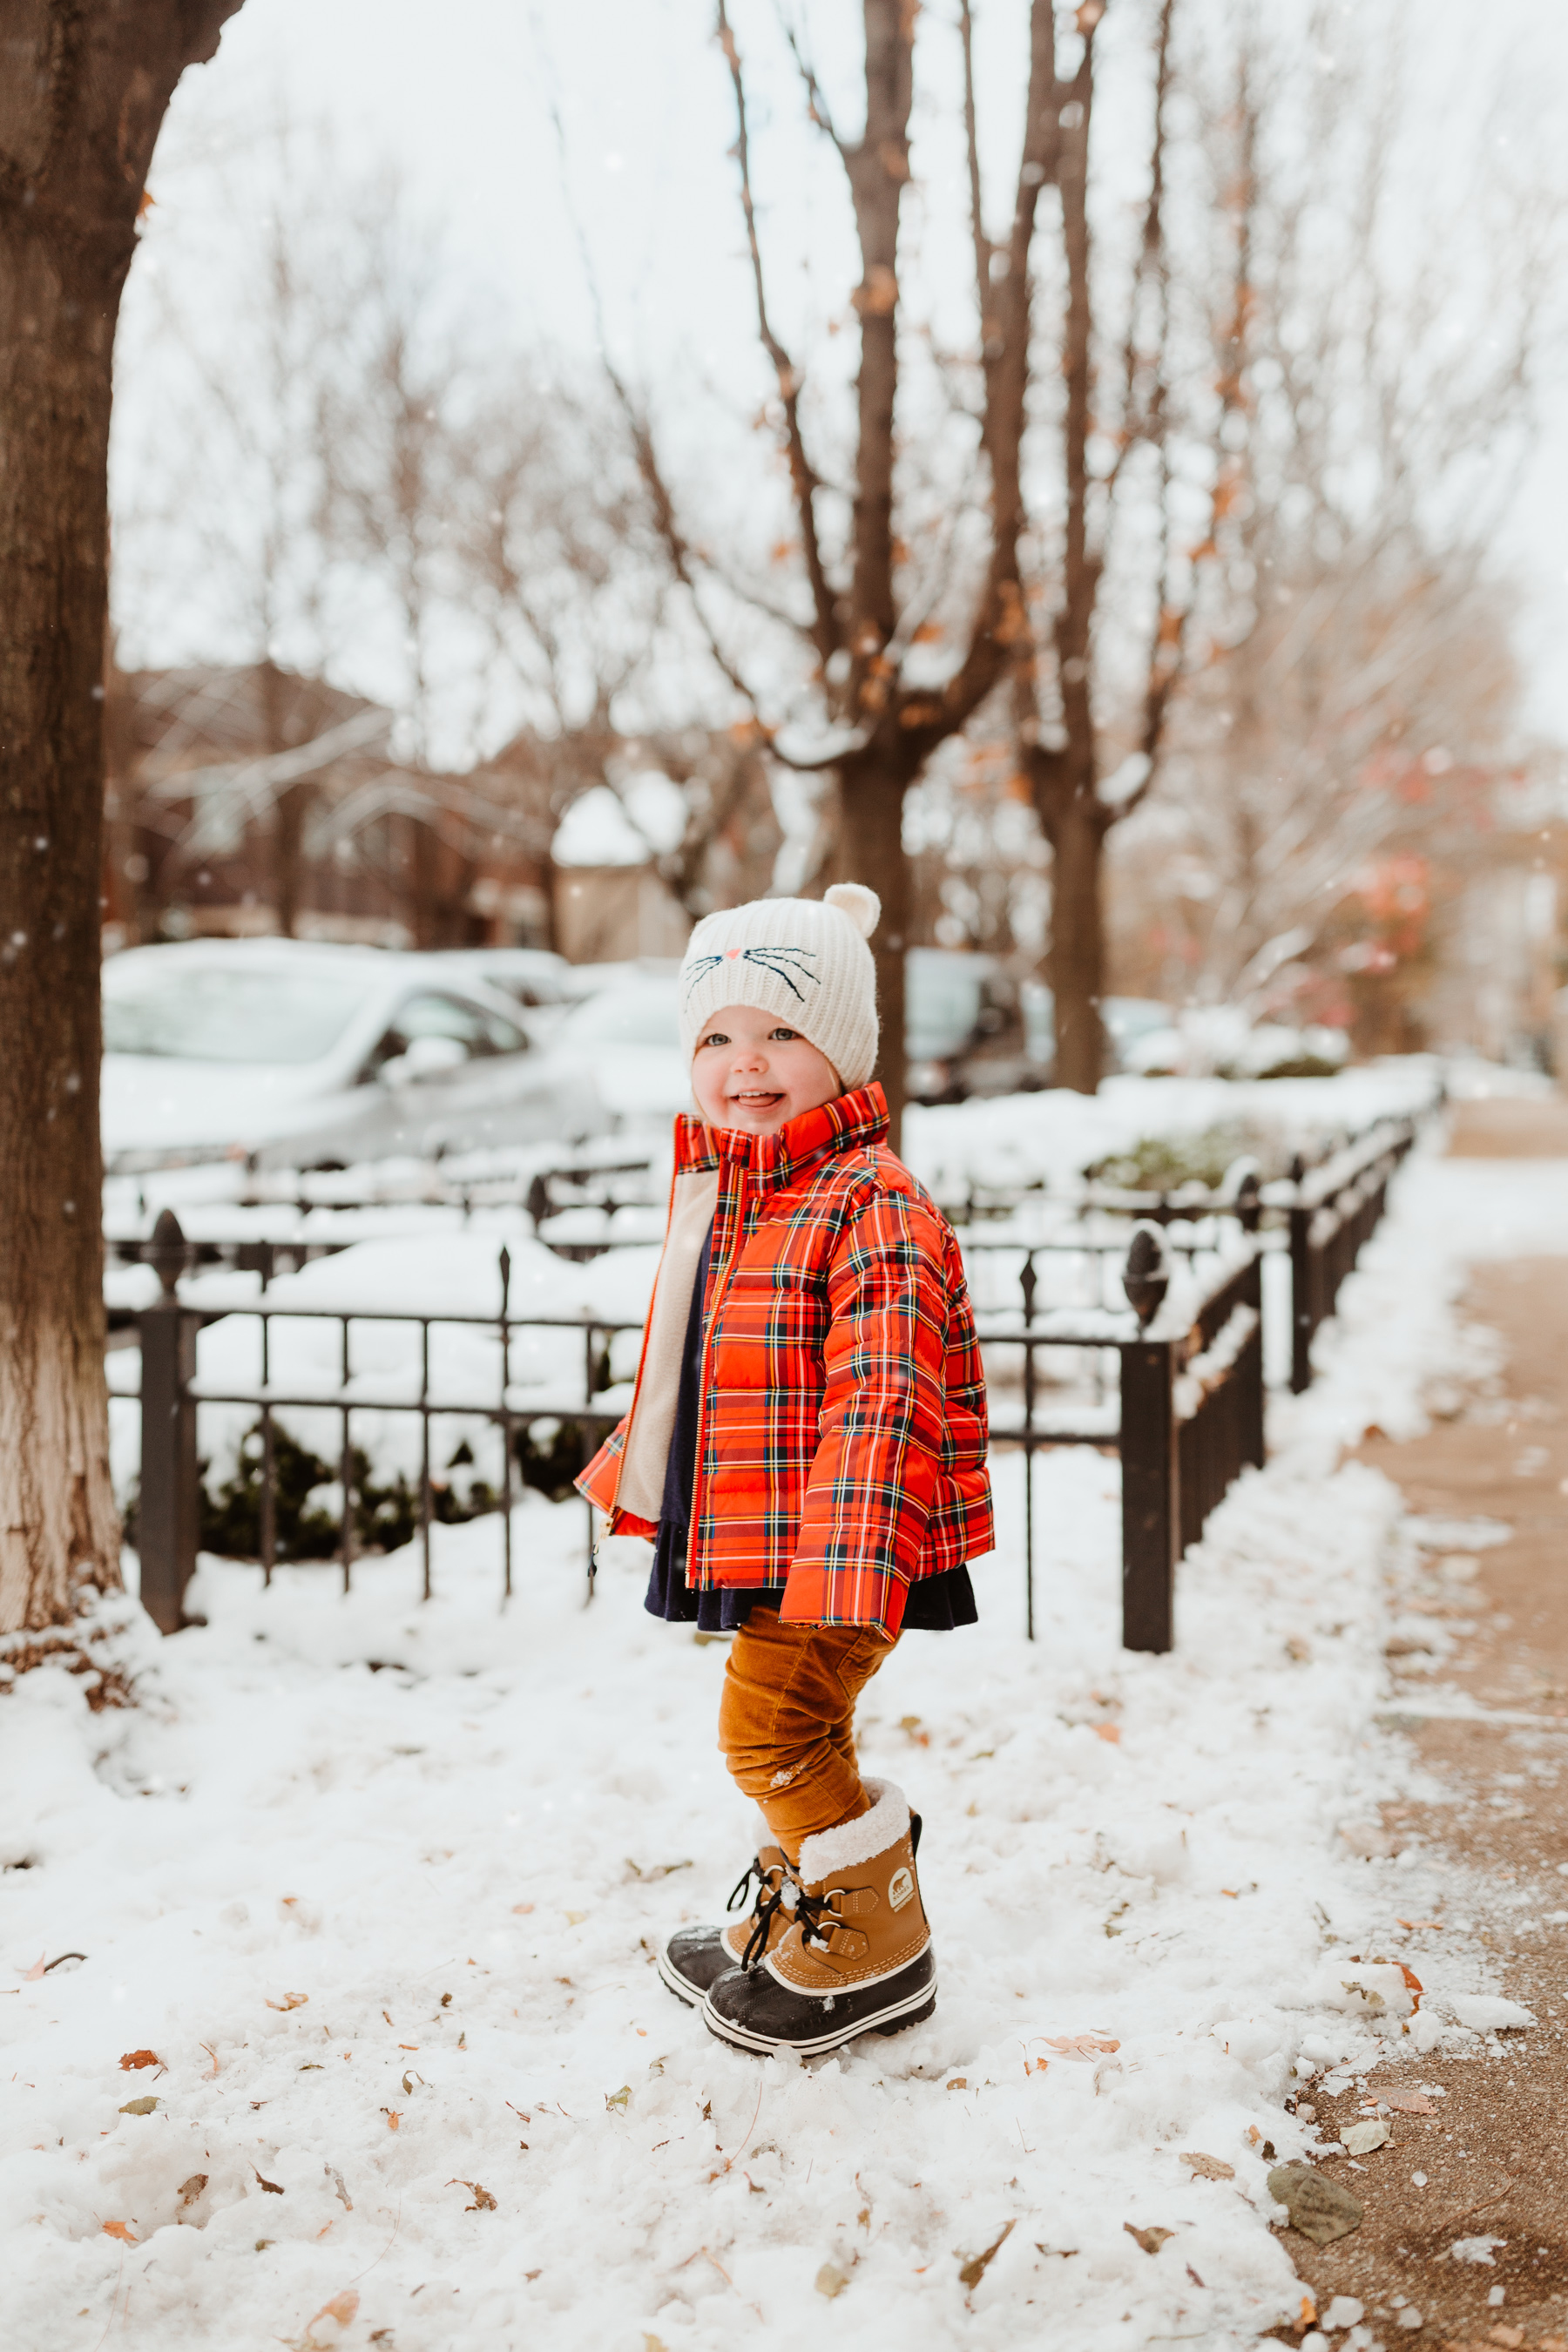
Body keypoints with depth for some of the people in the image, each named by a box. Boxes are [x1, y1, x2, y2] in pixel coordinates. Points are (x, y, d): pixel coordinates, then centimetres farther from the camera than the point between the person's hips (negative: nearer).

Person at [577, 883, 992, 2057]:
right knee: (787, 1729, 19)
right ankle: (794, 1926, 38)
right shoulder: (717, 1190, 11)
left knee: (776, 1725, -7)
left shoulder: (875, 1206, -19)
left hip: (827, 1537, -9)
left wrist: (844, 1561, -35)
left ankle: (878, 1951, 11)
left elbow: (880, 1399, -28)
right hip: (756, 1542, 9)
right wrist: (636, 1464, 34)